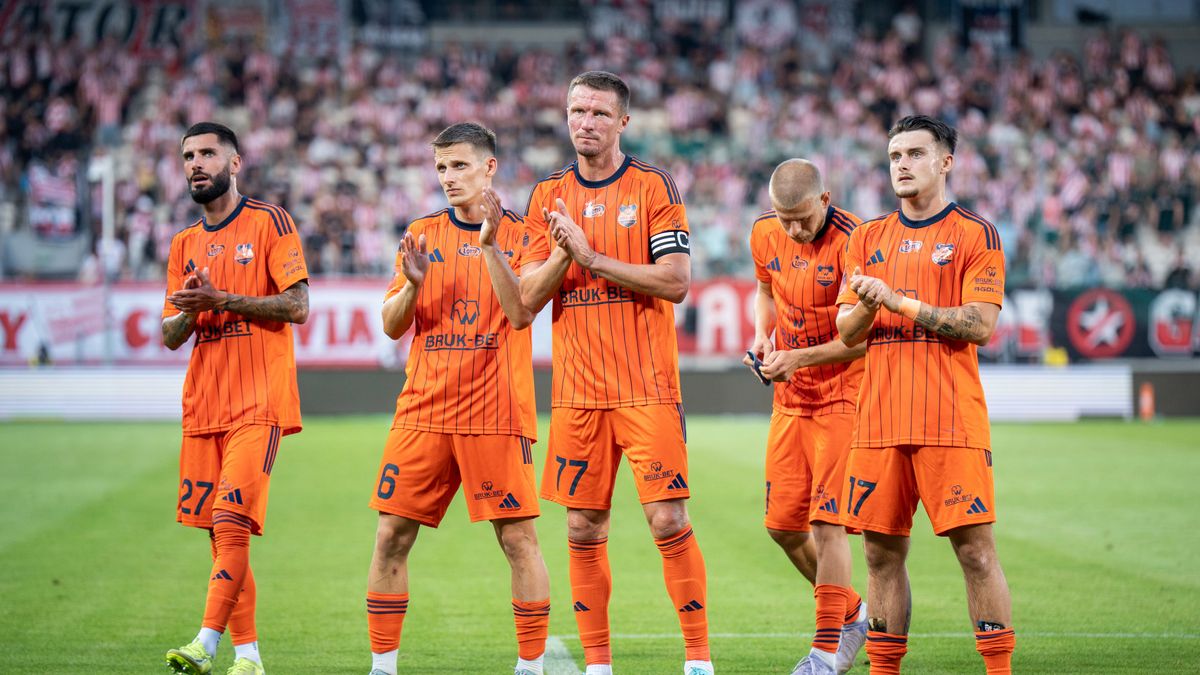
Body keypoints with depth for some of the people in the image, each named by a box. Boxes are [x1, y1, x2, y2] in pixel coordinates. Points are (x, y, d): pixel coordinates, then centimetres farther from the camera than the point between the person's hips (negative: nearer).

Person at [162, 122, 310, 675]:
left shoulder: (269, 222, 0)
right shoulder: (185, 244, 18)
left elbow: (297, 306, -10)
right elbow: (170, 336, 17)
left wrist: (220, 300, -15)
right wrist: (189, 310, -6)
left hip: (258, 403, -6)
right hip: (203, 403, 6)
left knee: (232, 521, -16)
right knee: (222, 531, 5)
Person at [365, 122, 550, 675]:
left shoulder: (519, 234, 2)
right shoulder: (423, 234, 12)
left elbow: (520, 313, -12)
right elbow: (392, 325, 9)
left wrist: (490, 246, -20)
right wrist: (413, 282, -10)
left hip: (496, 414, -3)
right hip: (423, 412, 3)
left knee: (518, 538, -4)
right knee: (391, 536, 0)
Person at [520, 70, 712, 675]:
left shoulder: (654, 187, -1)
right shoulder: (549, 196, 11)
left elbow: (675, 281, -10)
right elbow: (528, 297, 7)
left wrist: (591, 256, -13)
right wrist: (562, 253, -12)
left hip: (646, 386, -4)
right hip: (576, 390, 4)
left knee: (668, 520, -9)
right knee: (583, 529, 5)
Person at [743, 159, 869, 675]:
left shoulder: (851, 242, -20)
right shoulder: (765, 234, 1)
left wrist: (798, 357, -24)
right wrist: (763, 336, 2)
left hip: (842, 396, -7)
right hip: (790, 399, 7)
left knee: (826, 524, -10)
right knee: (783, 524, 8)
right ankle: (851, 612, 29)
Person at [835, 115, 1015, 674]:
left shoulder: (976, 235, 1)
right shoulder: (868, 239, 16)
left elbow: (980, 325, -9)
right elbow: (847, 331, 13)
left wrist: (898, 300, -13)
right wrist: (866, 304, -9)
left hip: (951, 419, -4)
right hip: (880, 419, 4)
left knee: (975, 549, -7)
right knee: (882, 552, 5)